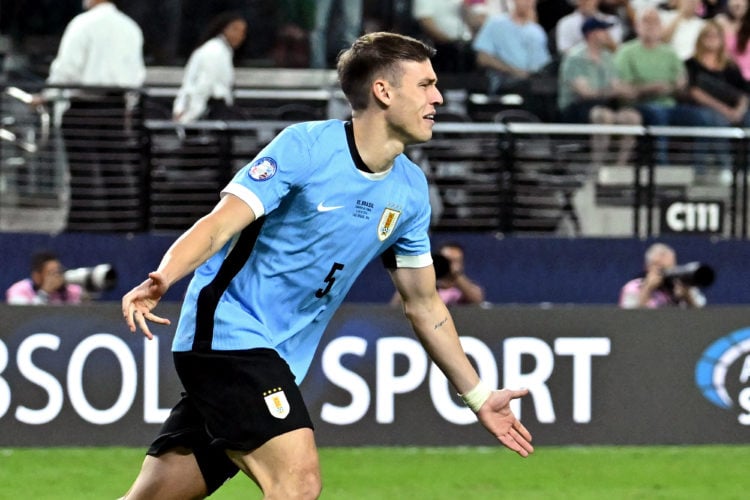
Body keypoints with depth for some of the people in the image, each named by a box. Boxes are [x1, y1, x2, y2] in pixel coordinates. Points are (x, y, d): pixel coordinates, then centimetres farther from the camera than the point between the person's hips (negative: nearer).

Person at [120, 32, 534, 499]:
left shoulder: (411, 190, 8)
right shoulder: (306, 145, -13)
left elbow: (424, 305, 19)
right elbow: (218, 225, -18)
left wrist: (478, 396, 19)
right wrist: (161, 280, -37)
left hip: (281, 360, 7)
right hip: (229, 332, -7)